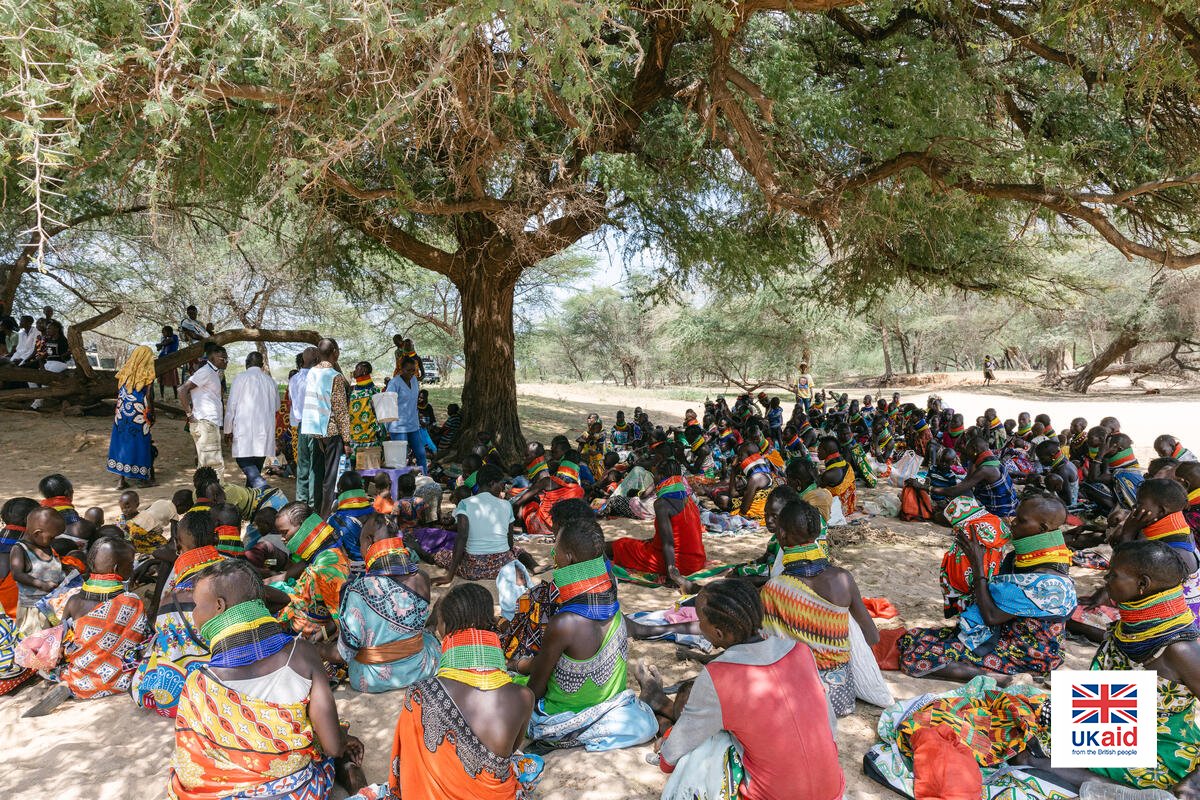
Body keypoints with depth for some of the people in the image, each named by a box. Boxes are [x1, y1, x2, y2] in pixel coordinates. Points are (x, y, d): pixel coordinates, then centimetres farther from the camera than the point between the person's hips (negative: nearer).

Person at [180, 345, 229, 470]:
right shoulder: (206, 371, -10)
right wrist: (190, 414, -16)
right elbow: (183, 390, -18)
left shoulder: (215, 374, 19)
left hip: (212, 423, 10)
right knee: (214, 465, -11)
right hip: (205, 423, -10)